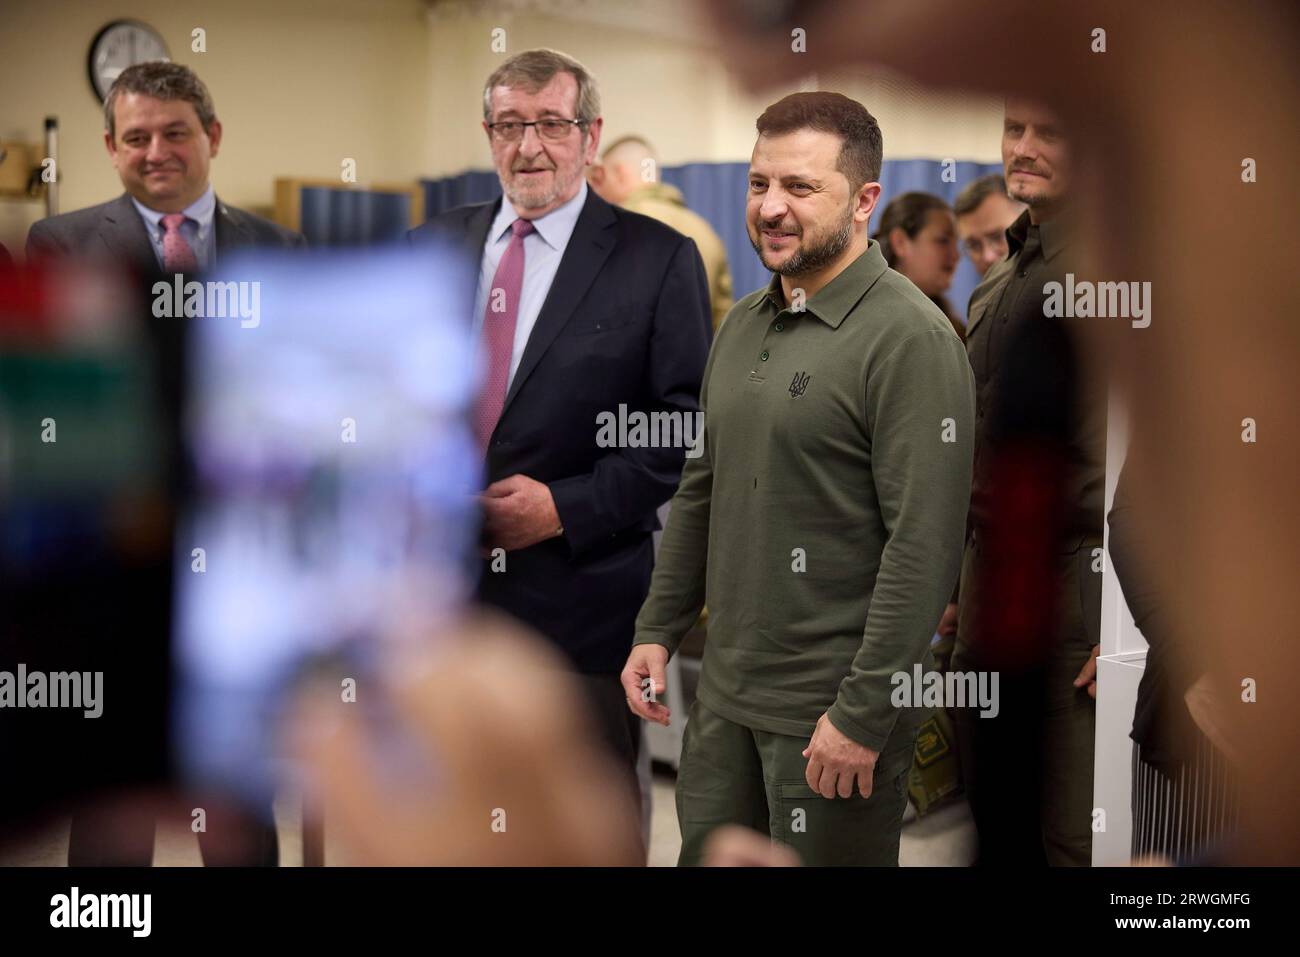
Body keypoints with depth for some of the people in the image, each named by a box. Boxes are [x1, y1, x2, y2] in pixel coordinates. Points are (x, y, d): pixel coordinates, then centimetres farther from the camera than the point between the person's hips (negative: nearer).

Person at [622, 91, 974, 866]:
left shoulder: (909, 338, -15)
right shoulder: (743, 324, 11)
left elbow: (925, 545, -20)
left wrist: (864, 714, -21)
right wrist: (659, 628, 13)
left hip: (834, 708, -7)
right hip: (726, 692, 8)